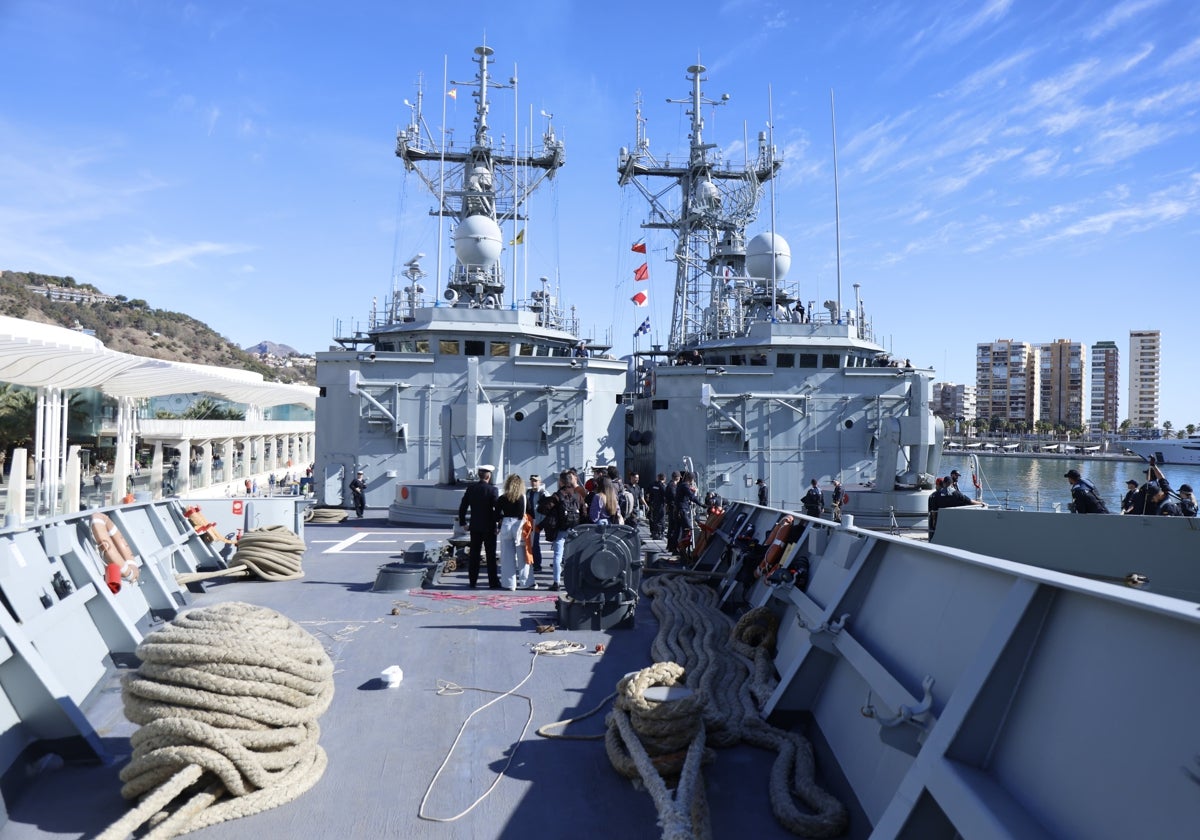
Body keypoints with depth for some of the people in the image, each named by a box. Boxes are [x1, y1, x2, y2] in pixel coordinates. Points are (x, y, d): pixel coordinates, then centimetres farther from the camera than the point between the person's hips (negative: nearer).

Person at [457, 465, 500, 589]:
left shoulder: (471, 487, 1)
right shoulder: (493, 490, -12)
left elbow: (463, 506, 3)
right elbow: (497, 508, -15)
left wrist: (462, 522, 12)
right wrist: (500, 524, -6)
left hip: (475, 526, 4)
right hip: (489, 527, -4)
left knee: (474, 555, 9)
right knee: (491, 555, 2)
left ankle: (472, 581, 12)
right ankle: (493, 582, 4)